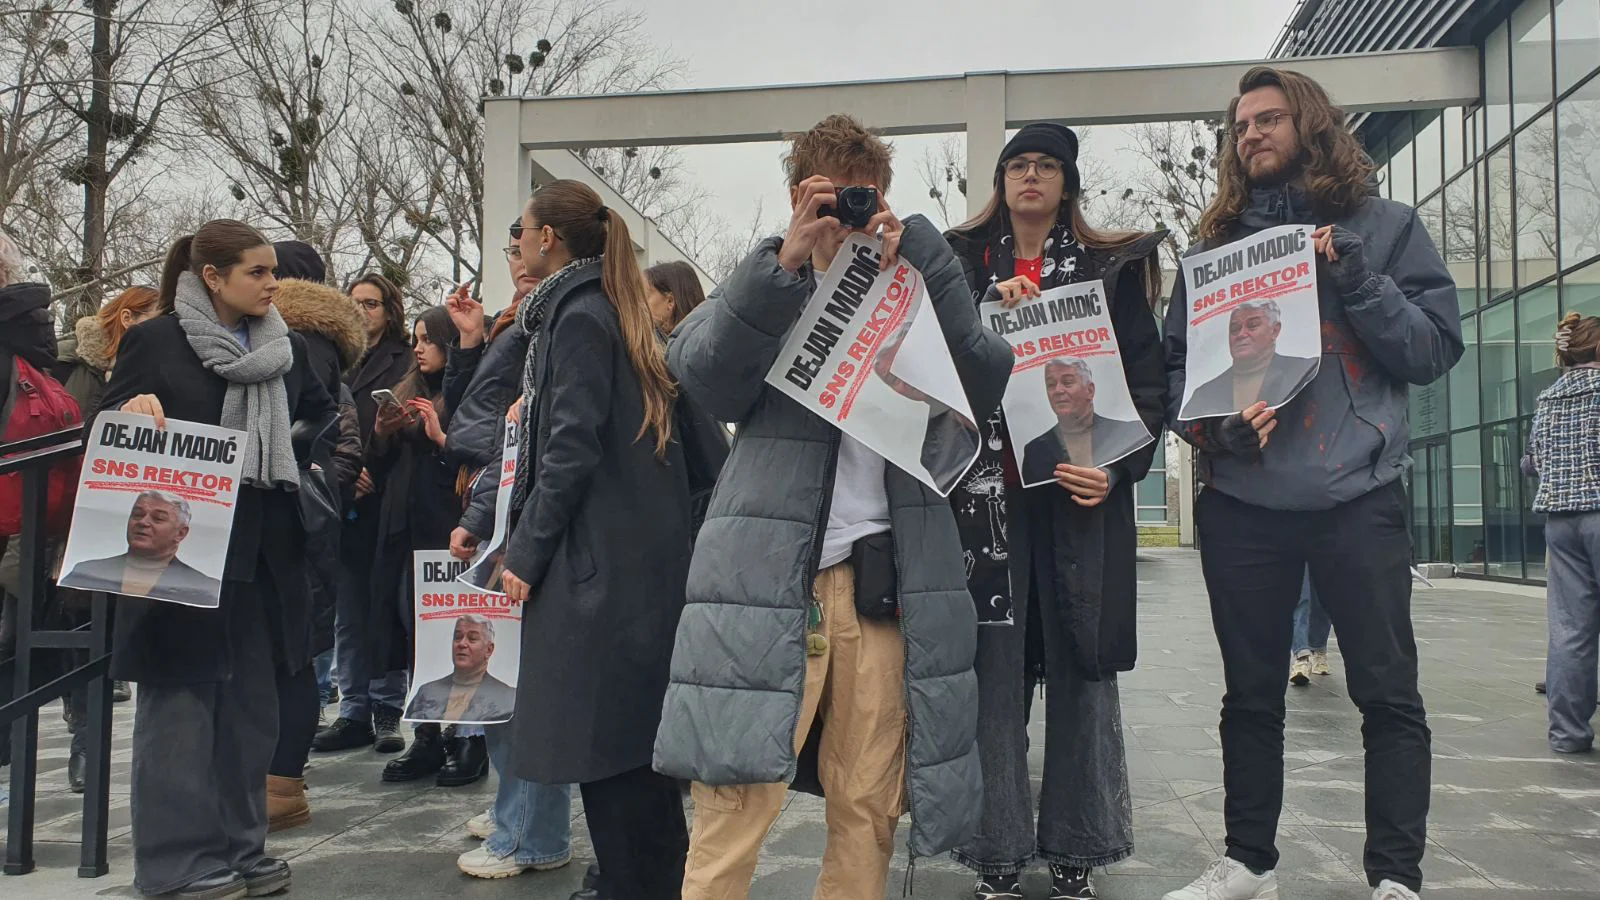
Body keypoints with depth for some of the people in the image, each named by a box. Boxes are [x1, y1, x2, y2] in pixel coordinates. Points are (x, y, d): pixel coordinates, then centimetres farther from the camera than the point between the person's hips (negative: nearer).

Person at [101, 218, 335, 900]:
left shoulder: (288, 349, 10)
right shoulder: (153, 341, -3)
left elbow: (323, 420, 17)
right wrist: (133, 409, -20)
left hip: (264, 554, 5)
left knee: (252, 703, 11)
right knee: (181, 704, 2)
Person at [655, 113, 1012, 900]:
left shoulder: (918, 277, 15)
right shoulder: (769, 278, 12)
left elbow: (984, 391, 0)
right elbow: (699, 374, -6)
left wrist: (913, 267, -9)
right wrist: (787, 260, -14)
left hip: (887, 576, 2)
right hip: (770, 574, -2)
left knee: (870, 807, 6)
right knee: (734, 798, -6)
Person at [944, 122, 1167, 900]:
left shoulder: (1113, 266, 10)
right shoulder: (960, 261, 14)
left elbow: (1147, 377, 5)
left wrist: (1118, 465, -9)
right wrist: (992, 311, -9)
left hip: (1080, 490, 0)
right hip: (986, 487, 0)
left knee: (1080, 669, 3)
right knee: (993, 668, -1)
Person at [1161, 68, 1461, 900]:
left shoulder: (1383, 224, 6)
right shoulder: (1215, 244, 11)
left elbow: (1436, 349, -1)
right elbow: (1173, 365, 8)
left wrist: (1353, 277, -13)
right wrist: (1210, 421, -11)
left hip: (1356, 496, -2)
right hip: (1240, 502, 2)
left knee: (1388, 694, 1)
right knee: (1250, 696, 11)